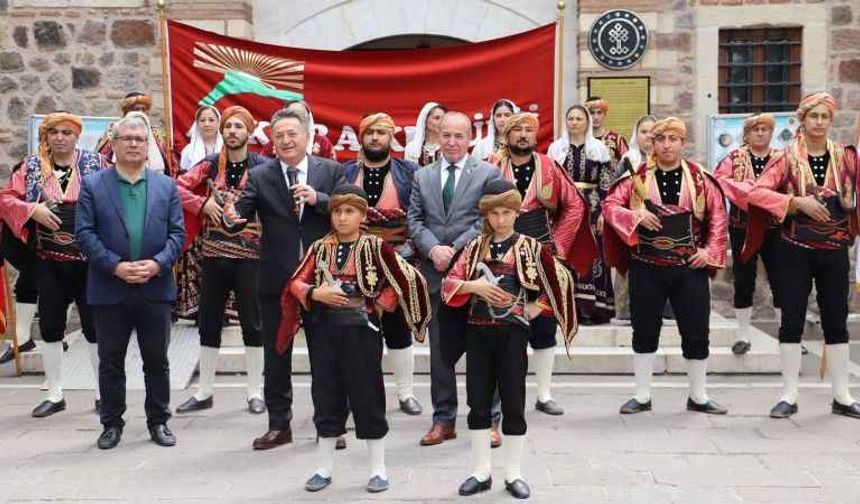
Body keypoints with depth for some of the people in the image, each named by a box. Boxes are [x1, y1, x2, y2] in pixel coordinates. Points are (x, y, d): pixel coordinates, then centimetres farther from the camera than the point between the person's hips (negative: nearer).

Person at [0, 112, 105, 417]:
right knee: (50, 326, 9)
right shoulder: (31, 166, 6)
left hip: (89, 260, -3)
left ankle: (103, 393, 18)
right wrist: (32, 210, -12)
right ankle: (55, 394, 23)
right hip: (49, 262, 3)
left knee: (94, 326, 4)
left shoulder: (95, 163, 0)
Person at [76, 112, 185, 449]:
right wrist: (116, 266, -15)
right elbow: (85, 233, -4)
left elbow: (177, 232, 2)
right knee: (110, 362, 9)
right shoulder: (92, 185, 3)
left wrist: (158, 263, -14)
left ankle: (159, 421, 22)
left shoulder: (166, 186, 7)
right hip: (109, 289, -1)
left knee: (157, 361, 9)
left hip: (155, 288, 1)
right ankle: (112, 424, 23)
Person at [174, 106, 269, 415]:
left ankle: (255, 392, 16)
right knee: (208, 322, 9)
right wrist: (202, 203, -9)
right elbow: (178, 186, 4)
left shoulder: (262, 167, -3)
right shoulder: (210, 165, 5)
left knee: (252, 322, 4)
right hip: (213, 253, 3)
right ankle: (204, 392, 21)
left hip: (248, 255, -3)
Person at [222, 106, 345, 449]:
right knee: (276, 356, 10)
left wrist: (317, 199, -22)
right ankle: (278, 425, 24)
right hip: (276, 278, 1)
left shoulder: (331, 171, 1)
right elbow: (243, 213, -12)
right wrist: (231, 218, -35)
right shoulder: (259, 176, 0)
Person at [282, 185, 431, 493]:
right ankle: (324, 469, 23)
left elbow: (407, 280, -6)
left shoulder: (375, 247, -4)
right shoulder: (320, 247, 7)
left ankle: (378, 469, 17)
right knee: (326, 396, 10)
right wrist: (316, 293, -14)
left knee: (367, 396, 4)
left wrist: (379, 305, -9)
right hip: (323, 328, 4)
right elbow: (296, 283, 4)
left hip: (360, 328, -3)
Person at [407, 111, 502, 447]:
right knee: (441, 351, 8)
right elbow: (414, 220, 7)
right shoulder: (422, 176, 13)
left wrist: (455, 249, -13)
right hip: (436, 274, 3)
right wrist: (433, 249, -10)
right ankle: (443, 420, 19)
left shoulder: (488, 173, 3)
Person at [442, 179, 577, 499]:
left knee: (513, 404, 3)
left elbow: (561, 281, 2)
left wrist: (535, 308, -3)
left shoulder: (530, 248, -1)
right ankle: (481, 472, 20)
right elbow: (448, 284, 1)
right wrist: (473, 285, -16)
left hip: (512, 333, -2)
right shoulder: (475, 247, 6)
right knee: (478, 403, 7)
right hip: (478, 332, 3)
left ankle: (513, 474, 17)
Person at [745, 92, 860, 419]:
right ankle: (789, 396, 10)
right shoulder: (787, 158, -4)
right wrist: (797, 201, -22)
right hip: (795, 250, -2)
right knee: (792, 321, 1)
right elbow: (756, 192, -14)